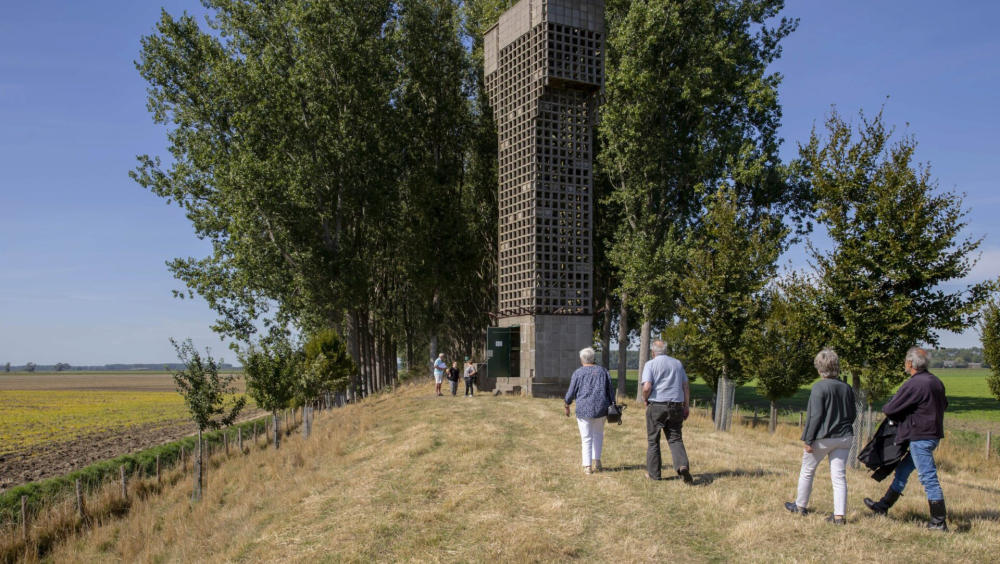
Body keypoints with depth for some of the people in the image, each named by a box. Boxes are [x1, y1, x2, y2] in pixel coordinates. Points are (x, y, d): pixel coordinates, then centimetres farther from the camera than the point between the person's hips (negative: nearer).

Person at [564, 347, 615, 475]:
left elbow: (571, 392, 0)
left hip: (583, 409, -2)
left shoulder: (578, 373, -2)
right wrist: (612, 406, 15)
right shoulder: (603, 371, 7)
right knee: (598, 435, 21)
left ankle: (587, 466, 3)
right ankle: (596, 461, 15)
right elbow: (611, 390, 7)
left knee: (586, 438, 5)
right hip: (601, 409, 2)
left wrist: (567, 406, 15)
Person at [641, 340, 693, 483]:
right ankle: (682, 465, -16)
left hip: (656, 405, -3)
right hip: (676, 406, 3)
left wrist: (645, 399, 4)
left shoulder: (650, 364, -4)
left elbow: (647, 387, -15)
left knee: (653, 440, 9)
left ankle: (653, 473, 14)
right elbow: (686, 386, 9)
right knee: (676, 439, 8)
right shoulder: (677, 363, 10)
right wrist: (687, 406, 15)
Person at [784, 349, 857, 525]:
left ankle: (800, 506, 28)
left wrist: (808, 440, -12)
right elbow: (853, 414, 11)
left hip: (822, 438, -5)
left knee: (807, 471, 14)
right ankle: (839, 515, 1)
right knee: (839, 476, 6)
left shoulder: (819, 387, -15)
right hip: (844, 438, 5)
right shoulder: (847, 388, 3)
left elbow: (815, 416, -17)